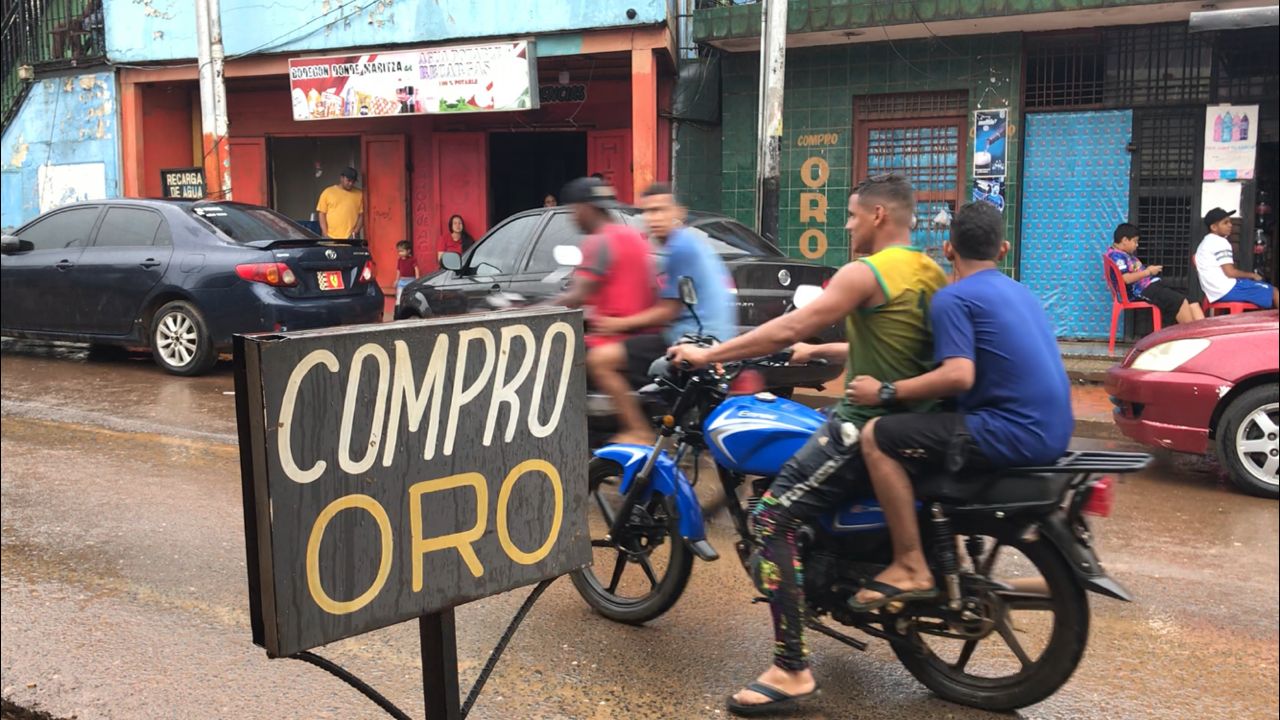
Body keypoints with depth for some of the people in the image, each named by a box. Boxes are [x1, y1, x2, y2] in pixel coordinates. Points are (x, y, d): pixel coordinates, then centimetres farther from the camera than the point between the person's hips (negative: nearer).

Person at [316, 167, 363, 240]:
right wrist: (325, 234, -5)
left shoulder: (359, 194, 7)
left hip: (351, 238, 0)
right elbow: (321, 214, 4)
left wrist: (356, 232, -7)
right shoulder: (328, 192, 5)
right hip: (331, 238, 0)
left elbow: (362, 214, 6)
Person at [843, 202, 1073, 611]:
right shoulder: (1018, 291, 20)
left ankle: (911, 568, -11)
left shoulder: (952, 298, -7)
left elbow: (958, 376, -21)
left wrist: (885, 392, -11)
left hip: (1013, 432, -9)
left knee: (878, 436, -11)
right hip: (1052, 431, 10)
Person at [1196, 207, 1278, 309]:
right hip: (1227, 289, -10)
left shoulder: (1207, 242, 19)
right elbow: (1230, 272, -18)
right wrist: (1252, 275, -2)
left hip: (1216, 291, 10)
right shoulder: (1220, 242, -12)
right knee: (1274, 292, -5)